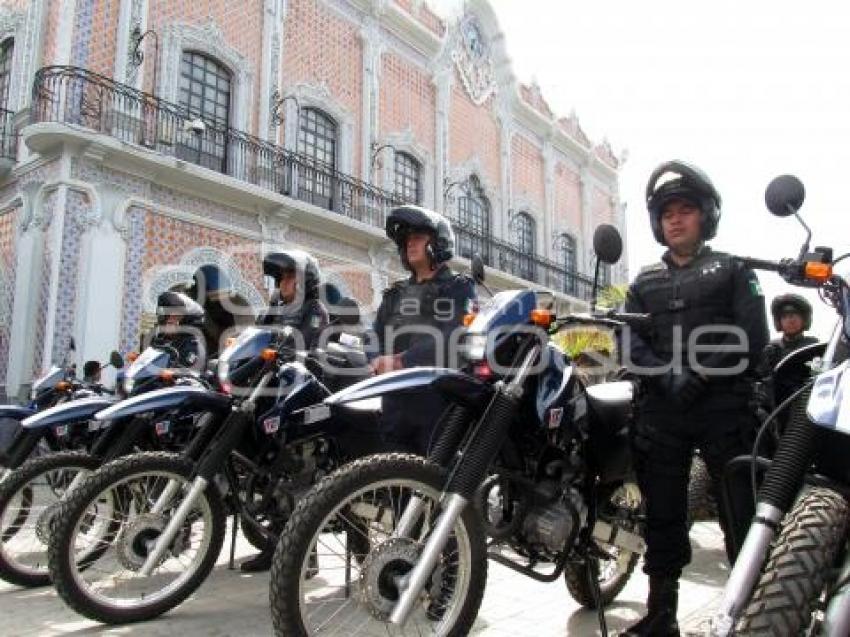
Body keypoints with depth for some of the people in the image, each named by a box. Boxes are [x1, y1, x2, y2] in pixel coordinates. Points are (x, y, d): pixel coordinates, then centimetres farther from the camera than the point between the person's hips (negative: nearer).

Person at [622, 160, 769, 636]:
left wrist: (700, 376, -14)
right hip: (661, 410, 3)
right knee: (662, 514, 8)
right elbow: (630, 341, 6)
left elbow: (752, 336, -2)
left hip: (724, 406, -3)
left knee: (743, 513, -3)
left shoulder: (732, 269, 10)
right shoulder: (644, 283, 19)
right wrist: (668, 375, -12)